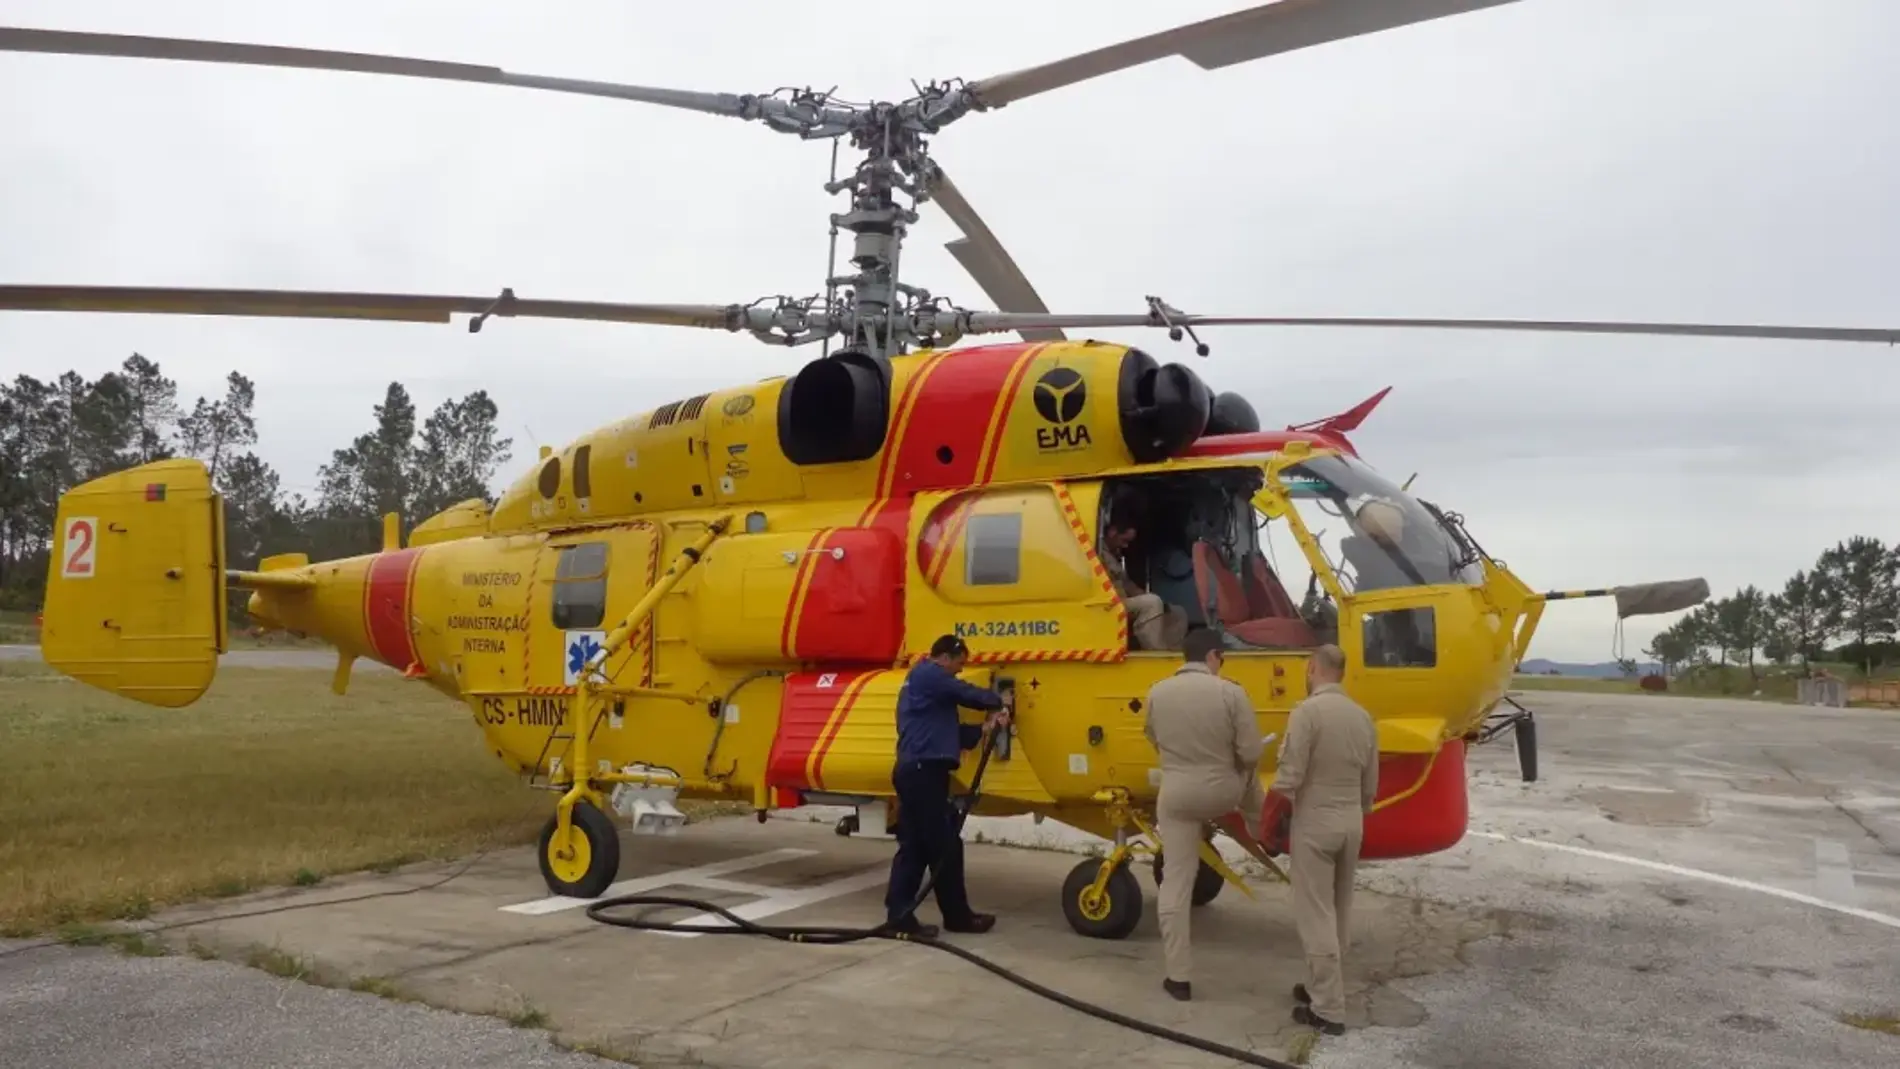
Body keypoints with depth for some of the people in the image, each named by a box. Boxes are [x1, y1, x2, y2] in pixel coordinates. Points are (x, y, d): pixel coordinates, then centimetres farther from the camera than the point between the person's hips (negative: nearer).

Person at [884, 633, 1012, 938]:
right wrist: (996, 702, 10)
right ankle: (958, 916, 8)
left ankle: (899, 914, 8)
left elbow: (948, 730, 19)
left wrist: (983, 730, 6)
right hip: (923, 772, -10)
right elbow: (968, 694, -9)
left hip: (915, 772, 10)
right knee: (945, 845, -1)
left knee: (914, 846, 9)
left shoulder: (920, 683, 25)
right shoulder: (928, 675, -6)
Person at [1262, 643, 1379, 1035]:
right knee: (1338, 912, 17)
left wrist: (1268, 819, -6)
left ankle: (1328, 1009, 1)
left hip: (1314, 822, -7)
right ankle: (1325, 989, 27)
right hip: (1351, 821, 7)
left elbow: (1289, 777, -19)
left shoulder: (1307, 711, -17)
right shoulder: (1363, 717, 4)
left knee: (1315, 915, -2)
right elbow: (1370, 784, 10)